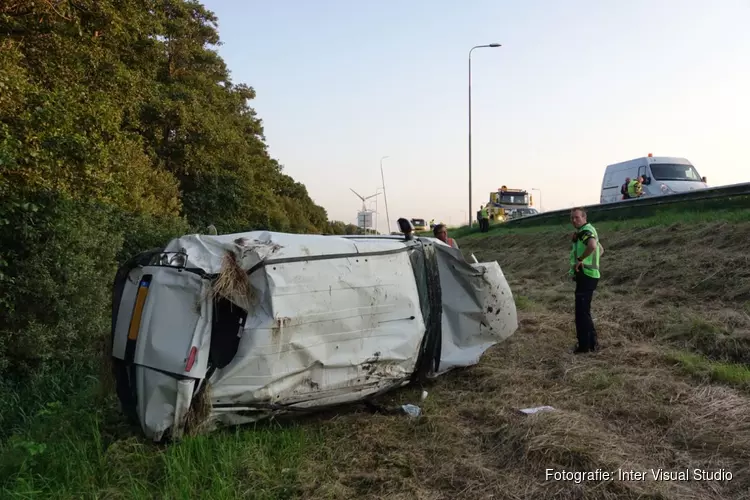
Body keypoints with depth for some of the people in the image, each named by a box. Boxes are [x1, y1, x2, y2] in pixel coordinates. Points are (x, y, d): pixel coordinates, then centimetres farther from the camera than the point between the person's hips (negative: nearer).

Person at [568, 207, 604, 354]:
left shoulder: (585, 231, -14)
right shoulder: (588, 231, 17)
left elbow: (592, 246, -38)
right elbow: (601, 250, 32)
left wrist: (580, 259, -24)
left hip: (585, 276, -11)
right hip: (588, 275, 11)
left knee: (581, 312, -4)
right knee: (584, 311, 18)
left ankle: (584, 345, 2)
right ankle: (592, 342, 25)